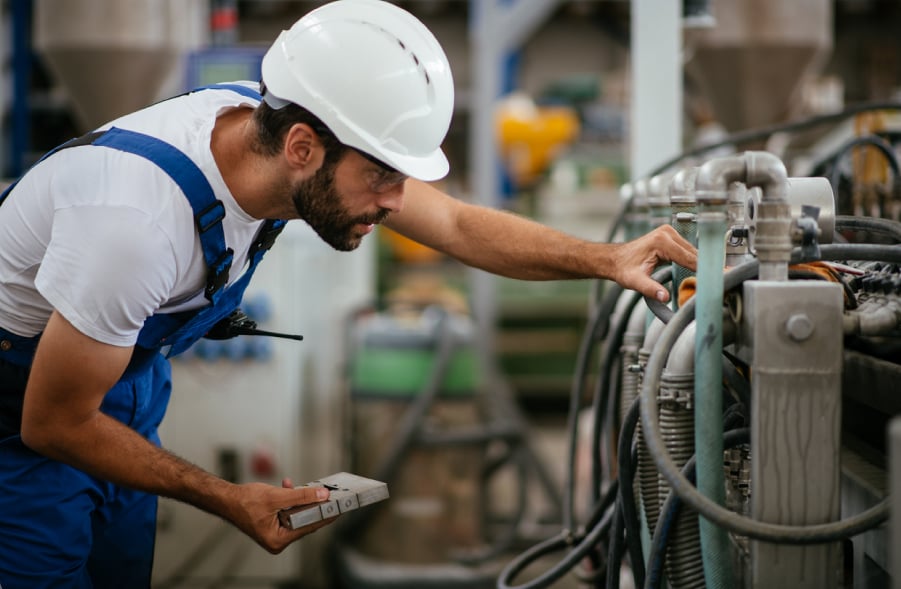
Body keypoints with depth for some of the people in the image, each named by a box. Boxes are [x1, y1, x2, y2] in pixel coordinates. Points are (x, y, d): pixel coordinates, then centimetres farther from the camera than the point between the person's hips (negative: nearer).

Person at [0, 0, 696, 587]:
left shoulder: (271, 121, -18)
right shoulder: (142, 223, -40)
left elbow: (458, 225, -6)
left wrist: (607, 259, -18)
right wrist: (231, 501, -24)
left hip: (126, 371, 7)